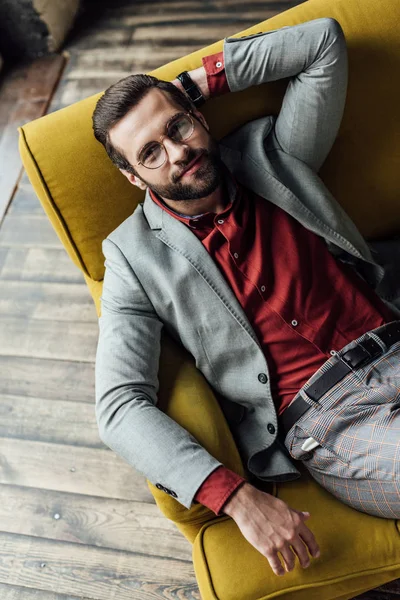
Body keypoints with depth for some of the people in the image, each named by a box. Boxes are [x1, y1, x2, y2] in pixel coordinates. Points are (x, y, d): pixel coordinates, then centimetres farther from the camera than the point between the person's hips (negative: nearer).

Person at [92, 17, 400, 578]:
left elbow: (325, 41, 11)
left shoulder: (270, 154, 8)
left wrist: (195, 82, 5)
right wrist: (239, 498, -20)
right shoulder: (136, 256, -2)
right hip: (324, 420, -3)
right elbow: (121, 405, -9)